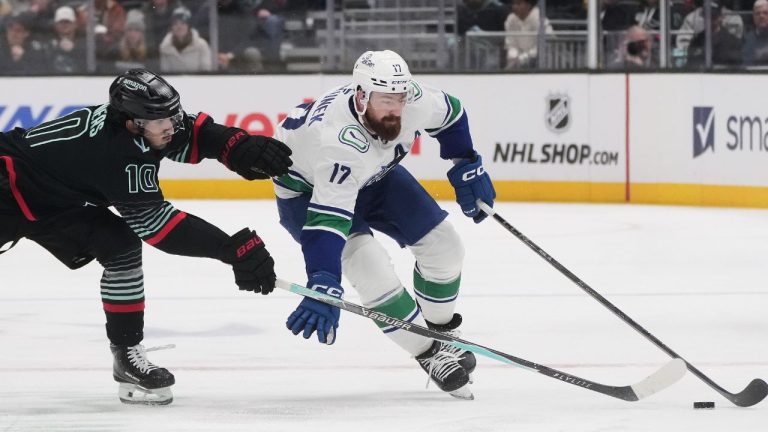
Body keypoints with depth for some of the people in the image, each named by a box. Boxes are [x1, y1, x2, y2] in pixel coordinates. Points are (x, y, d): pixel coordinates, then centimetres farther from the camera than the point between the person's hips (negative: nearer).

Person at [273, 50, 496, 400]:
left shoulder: (412, 100, -26)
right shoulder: (341, 143, -45)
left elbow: (449, 115, -1)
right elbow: (328, 217, -51)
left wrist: (467, 167, 2)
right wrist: (323, 287, -59)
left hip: (375, 174, 7)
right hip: (307, 190, -7)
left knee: (442, 243, 1)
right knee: (370, 267, -25)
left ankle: (442, 334, 26)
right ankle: (430, 356, -8)